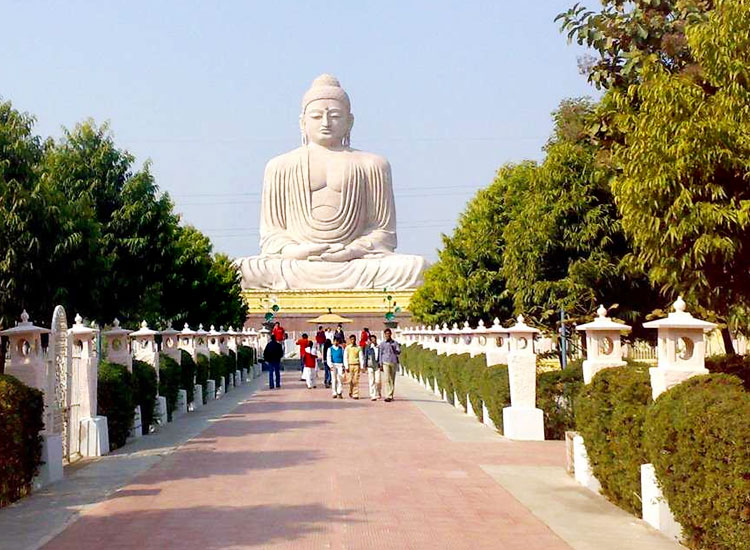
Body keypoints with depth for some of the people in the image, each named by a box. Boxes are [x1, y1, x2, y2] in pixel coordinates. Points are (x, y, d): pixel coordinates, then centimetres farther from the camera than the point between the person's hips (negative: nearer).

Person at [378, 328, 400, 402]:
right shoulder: (382, 344, 9)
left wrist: (394, 349, -22)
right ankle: (388, 396, -16)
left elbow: (399, 352, -1)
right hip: (386, 363, -1)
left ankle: (391, 395, 13)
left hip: (394, 362, 1)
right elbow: (381, 354, 10)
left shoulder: (395, 343, 9)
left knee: (392, 380, 5)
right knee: (387, 379, -11)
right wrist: (381, 365, 5)